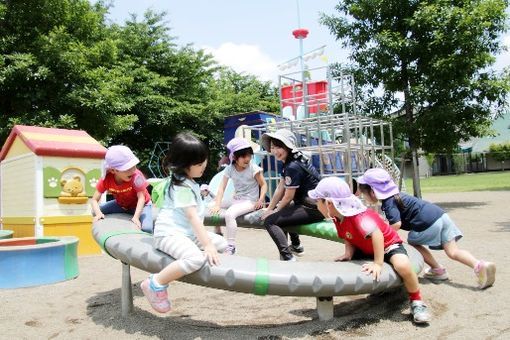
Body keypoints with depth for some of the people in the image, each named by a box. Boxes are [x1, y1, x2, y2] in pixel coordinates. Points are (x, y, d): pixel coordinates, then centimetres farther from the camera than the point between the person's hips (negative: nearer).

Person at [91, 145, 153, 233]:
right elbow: (94, 200, -20)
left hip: (141, 205, -4)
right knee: (95, 212, -9)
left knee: (146, 229, -29)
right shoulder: (106, 179, -25)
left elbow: (141, 197, -33)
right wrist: (98, 214, -39)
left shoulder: (136, 175, -35)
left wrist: (136, 217, -45)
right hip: (121, 204, 4)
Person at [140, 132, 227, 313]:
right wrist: (207, 244, -32)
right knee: (196, 259, -36)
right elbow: (193, 217, -27)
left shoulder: (187, 180, 12)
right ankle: (155, 284, -18)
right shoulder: (183, 187, -19)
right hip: (170, 234, -10)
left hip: (187, 232, 10)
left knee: (223, 244, 10)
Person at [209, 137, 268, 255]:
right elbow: (222, 188, -9)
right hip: (236, 200, 6)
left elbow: (263, 185, -5)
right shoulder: (229, 169, -3)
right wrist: (217, 205, -22)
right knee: (211, 206, -4)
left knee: (229, 214, -30)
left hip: (250, 201, -6)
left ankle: (230, 246, -19)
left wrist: (261, 200, -21)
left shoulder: (253, 168, -12)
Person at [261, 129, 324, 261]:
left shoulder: (293, 167, -20)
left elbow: (288, 196, -14)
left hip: (314, 209, -11)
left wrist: (274, 211, 1)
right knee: (283, 211, 35)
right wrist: (269, 209, 10)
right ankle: (296, 246, 41)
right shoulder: (289, 162, 9)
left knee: (269, 221, -16)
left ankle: (287, 257, -15)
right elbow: (280, 189, 12)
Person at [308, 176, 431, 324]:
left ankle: (416, 301, -10)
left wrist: (378, 264, -48)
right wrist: (348, 253, -18)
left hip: (388, 245, -8)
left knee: (402, 265, -37)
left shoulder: (358, 217, -36)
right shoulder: (338, 219, -7)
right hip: (366, 250, 9)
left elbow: (376, 234, -49)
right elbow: (348, 239, 2)